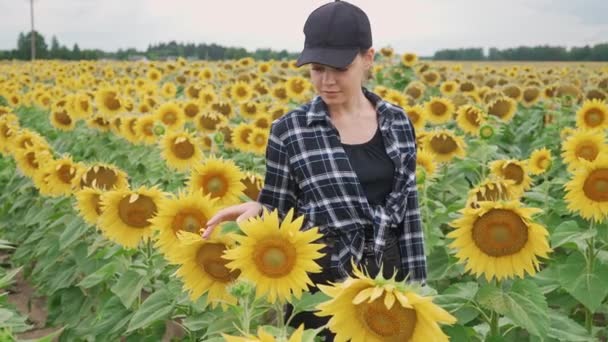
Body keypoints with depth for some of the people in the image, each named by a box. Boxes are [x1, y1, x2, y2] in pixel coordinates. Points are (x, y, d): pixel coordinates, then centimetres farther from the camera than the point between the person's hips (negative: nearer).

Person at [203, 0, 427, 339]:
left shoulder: (397, 122, 1)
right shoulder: (290, 130, -7)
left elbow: (409, 211, 5)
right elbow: (279, 214, -1)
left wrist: (417, 288, 4)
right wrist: (255, 211, -23)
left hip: (387, 275, 3)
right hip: (321, 285, -2)